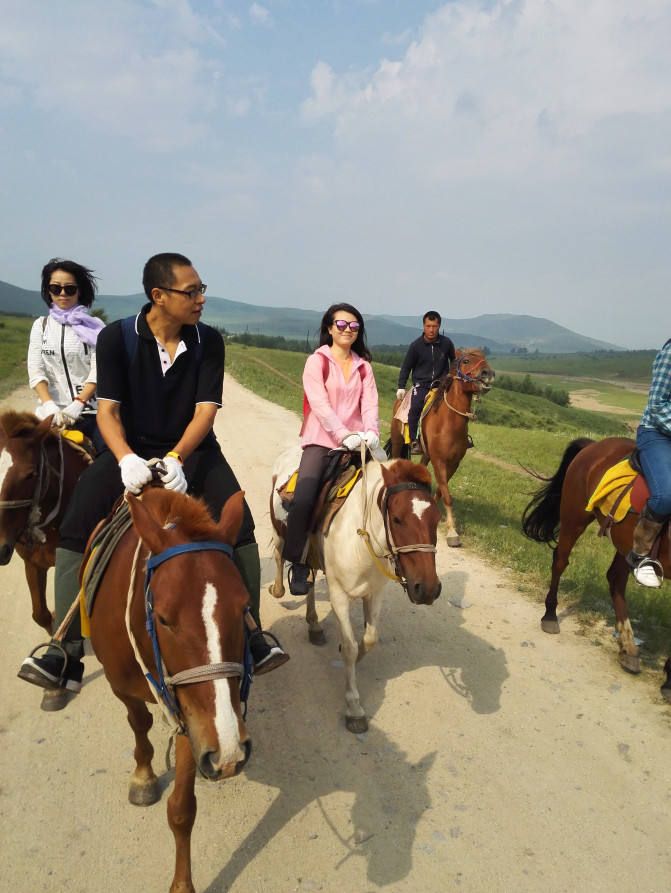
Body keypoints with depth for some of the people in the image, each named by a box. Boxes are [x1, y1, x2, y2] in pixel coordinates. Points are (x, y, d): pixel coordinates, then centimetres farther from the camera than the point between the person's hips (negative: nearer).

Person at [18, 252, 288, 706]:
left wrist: (176, 458, -28)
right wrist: (126, 459, -31)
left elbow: (205, 410, -11)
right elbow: (108, 409, -12)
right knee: (75, 527, -18)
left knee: (239, 523, -22)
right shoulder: (117, 337, -7)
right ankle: (66, 651, -7)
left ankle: (251, 632, -5)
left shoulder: (208, 341, -5)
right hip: (133, 449, 0)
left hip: (193, 449, 0)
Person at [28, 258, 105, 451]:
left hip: (91, 410, -2)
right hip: (52, 412, 2)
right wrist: (50, 406, -14)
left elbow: (98, 371, -6)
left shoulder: (93, 326, 2)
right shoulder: (41, 325, 10)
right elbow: (35, 372, 2)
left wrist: (77, 404, -17)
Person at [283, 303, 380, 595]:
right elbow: (320, 404, -12)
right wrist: (344, 435, -25)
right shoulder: (316, 361, 2)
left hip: (356, 441, 4)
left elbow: (370, 403, 3)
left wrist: (371, 432, -18)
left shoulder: (363, 366, 16)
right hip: (321, 440, -4)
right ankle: (298, 563, -6)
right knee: (303, 500, -23)